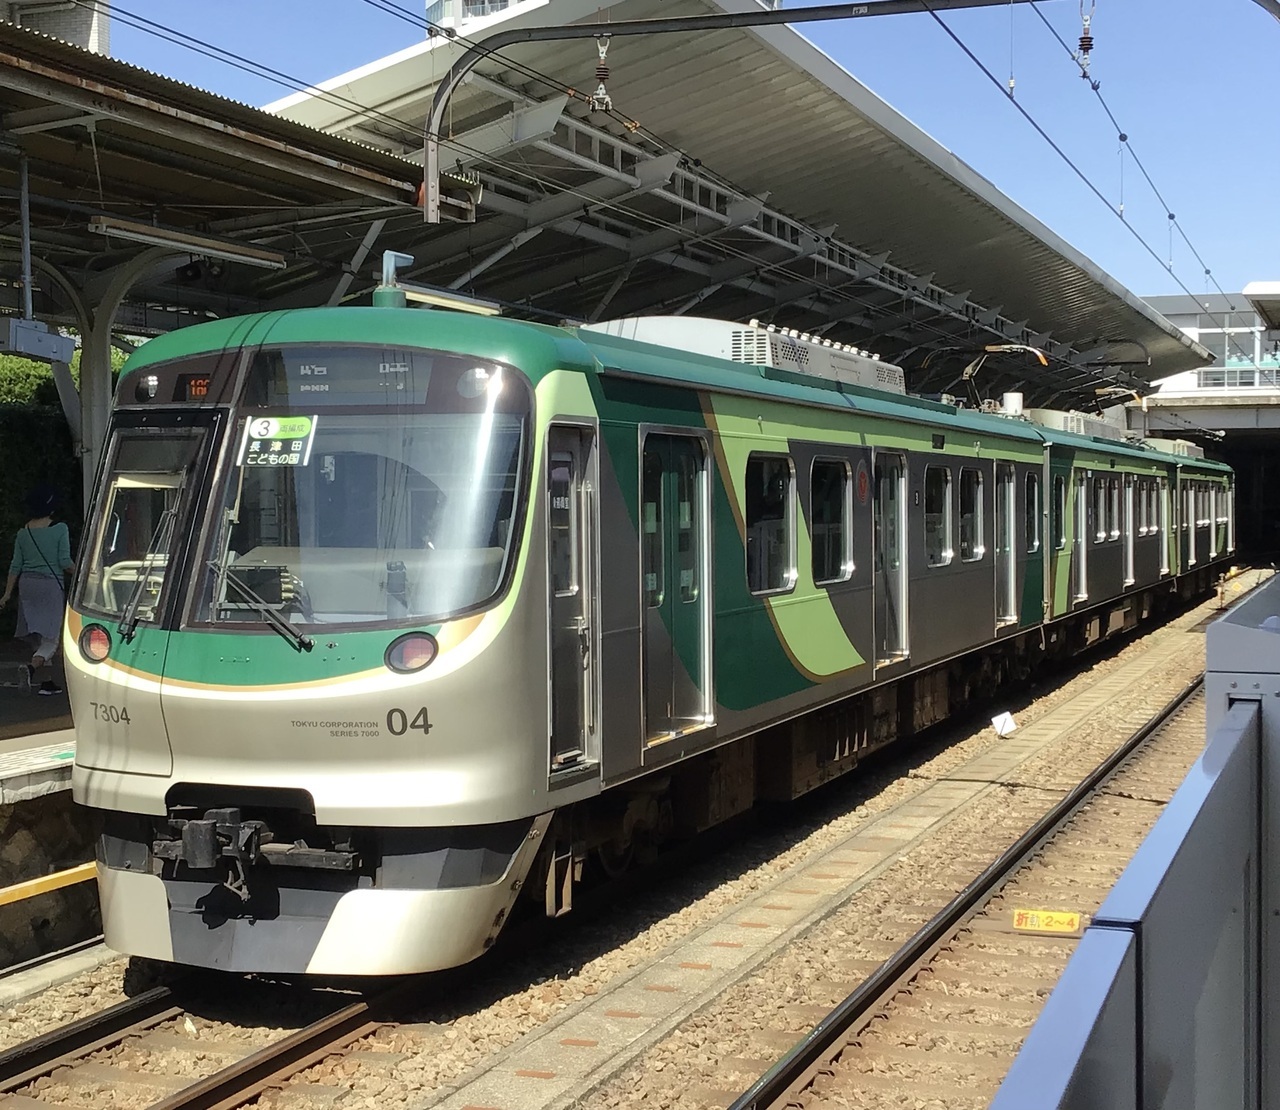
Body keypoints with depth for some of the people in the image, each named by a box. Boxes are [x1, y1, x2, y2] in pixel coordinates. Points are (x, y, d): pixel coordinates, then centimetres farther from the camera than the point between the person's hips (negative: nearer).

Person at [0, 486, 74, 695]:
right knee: (51, 638, -3)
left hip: (27, 584, 5)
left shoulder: (23, 533, 6)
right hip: (51, 584, -5)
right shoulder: (59, 529, -8)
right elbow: (65, 562, -11)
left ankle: (47, 682, 17)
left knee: (40, 636, 14)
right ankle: (32, 666, -29)